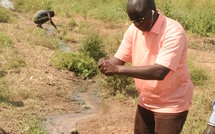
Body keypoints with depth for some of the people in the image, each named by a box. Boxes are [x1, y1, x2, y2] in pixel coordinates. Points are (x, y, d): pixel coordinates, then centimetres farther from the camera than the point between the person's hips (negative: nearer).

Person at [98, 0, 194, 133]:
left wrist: (118, 69, -36)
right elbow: (119, 59, -1)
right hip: (146, 101, 6)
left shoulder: (173, 32, -25)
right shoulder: (133, 30, -4)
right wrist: (106, 64, -25)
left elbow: (159, 72, -34)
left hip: (171, 104, -6)